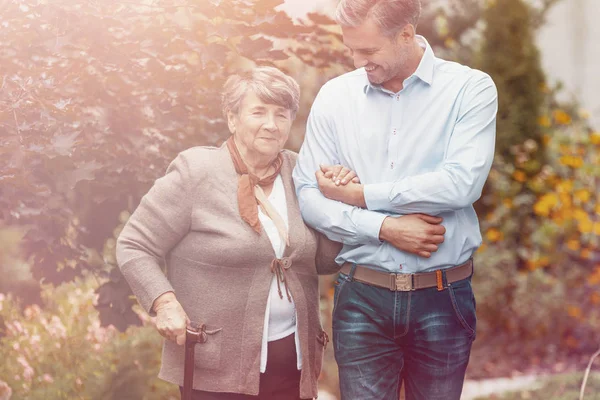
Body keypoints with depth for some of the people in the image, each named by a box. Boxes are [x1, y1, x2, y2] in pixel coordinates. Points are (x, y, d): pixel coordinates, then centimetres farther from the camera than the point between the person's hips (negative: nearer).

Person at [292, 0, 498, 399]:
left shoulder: (471, 89, -3)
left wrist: (359, 194, -10)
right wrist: (385, 227, -15)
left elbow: (462, 183, -16)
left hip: (442, 297, -1)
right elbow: (308, 195, -2)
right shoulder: (335, 96, 3)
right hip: (362, 298, 1)